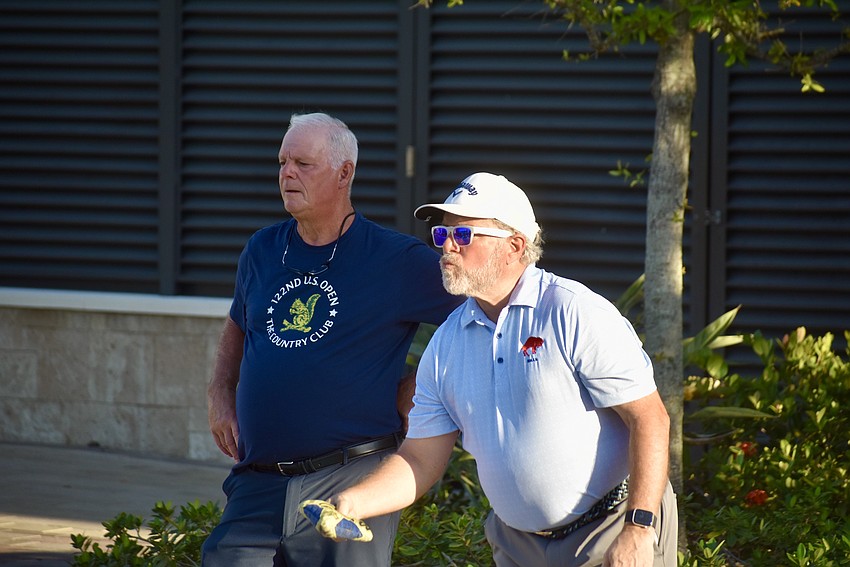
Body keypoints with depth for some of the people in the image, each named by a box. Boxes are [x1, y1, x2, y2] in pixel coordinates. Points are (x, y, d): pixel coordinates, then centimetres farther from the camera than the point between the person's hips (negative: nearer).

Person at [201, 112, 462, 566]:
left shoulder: (397, 260, -4)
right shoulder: (262, 250, 12)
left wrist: (419, 392, -3)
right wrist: (220, 394, 12)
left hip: (348, 485, -4)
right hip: (256, 485, 4)